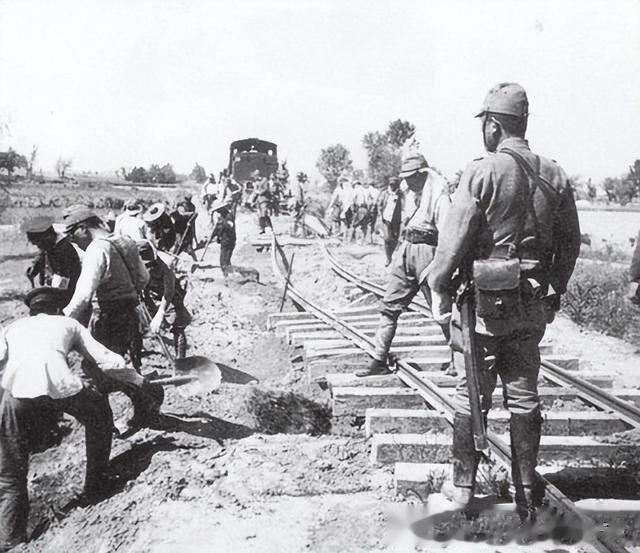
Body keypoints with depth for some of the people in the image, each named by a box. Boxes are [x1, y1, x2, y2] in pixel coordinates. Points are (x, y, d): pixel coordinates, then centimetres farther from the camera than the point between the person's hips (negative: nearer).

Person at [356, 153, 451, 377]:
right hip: (406, 250, 8)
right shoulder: (410, 195, 13)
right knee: (390, 305, 5)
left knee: (441, 310, 3)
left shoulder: (438, 194, -12)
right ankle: (379, 361, 10)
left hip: (427, 252, -8)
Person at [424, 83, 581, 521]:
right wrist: (554, 291, 18)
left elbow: (454, 241, -15)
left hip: (484, 303, -4)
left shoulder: (483, 172, -13)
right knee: (525, 398, 12)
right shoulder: (555, 176, 3)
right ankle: (526, 495, 19)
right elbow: (571, 243, 8)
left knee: (471, 398, 8)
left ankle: (464, 487, 19)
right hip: (532, 306, 4)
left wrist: (437, 287, -3)